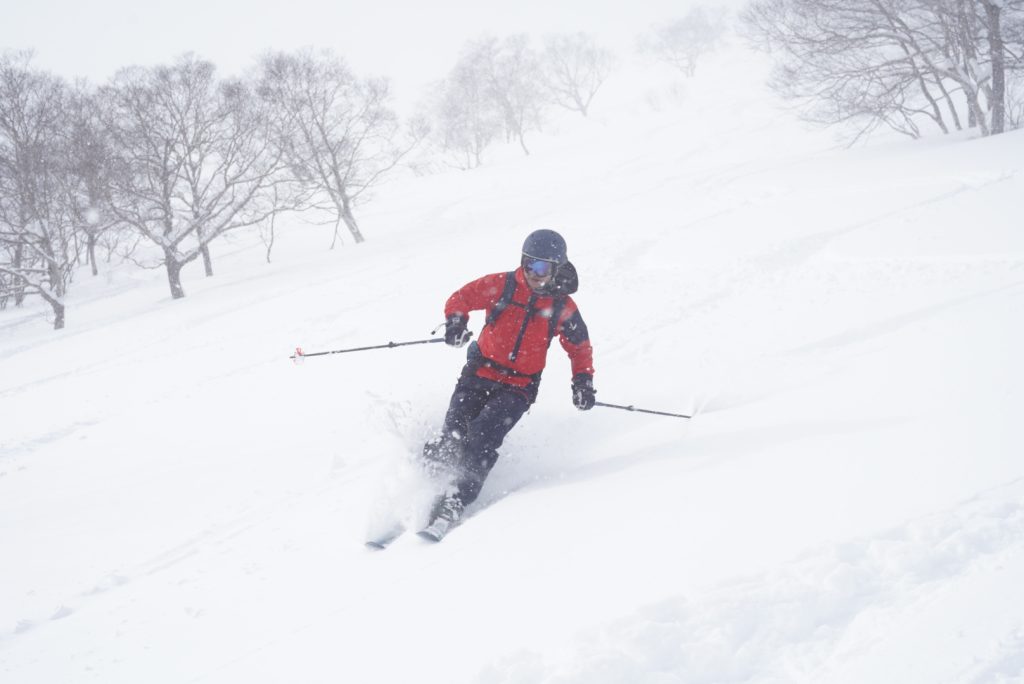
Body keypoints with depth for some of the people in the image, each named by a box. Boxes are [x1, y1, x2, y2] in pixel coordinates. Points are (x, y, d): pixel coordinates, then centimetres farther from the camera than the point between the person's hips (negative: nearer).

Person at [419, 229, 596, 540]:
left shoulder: (563, 307, 0)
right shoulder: (501, 286, -2)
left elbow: (580, 348, 14)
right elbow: (460, 298, 3)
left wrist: (583, 381, -2)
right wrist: (455, 321, -19)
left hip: (517, 388, -1)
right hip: (479, 374, 1)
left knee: (483, 437, -24)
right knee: (453, 437, -17)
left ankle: (452, 505, -28)